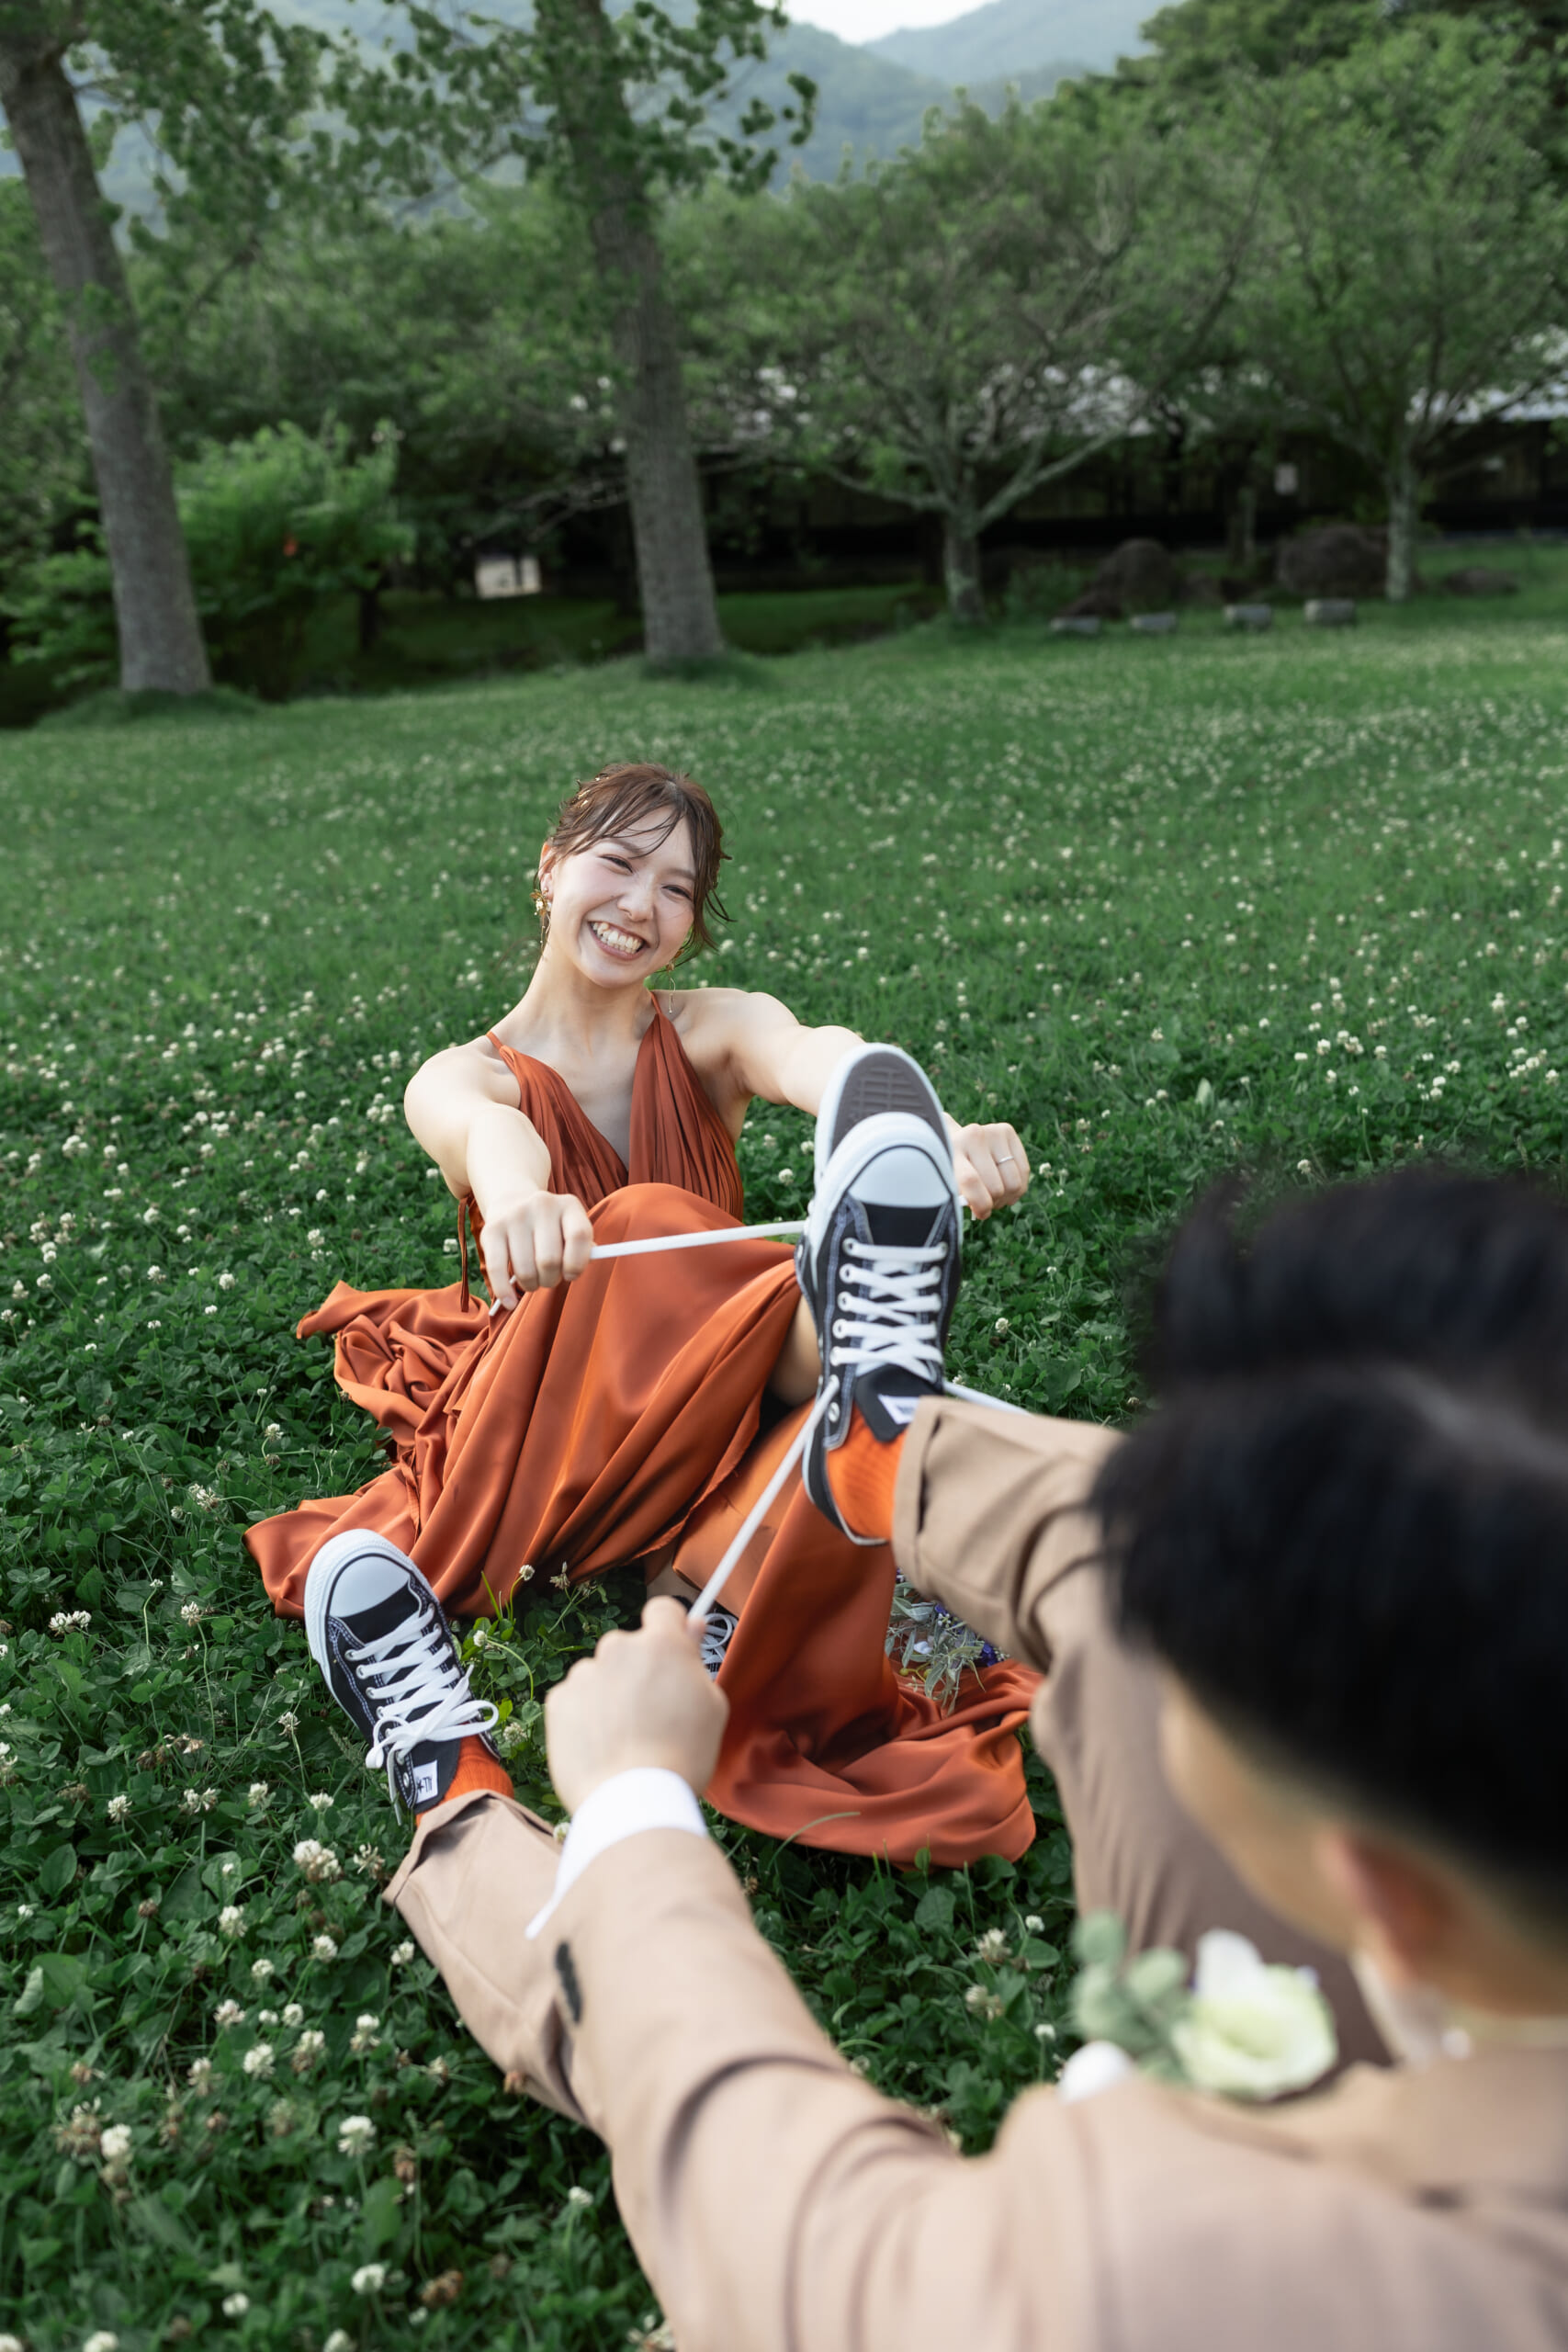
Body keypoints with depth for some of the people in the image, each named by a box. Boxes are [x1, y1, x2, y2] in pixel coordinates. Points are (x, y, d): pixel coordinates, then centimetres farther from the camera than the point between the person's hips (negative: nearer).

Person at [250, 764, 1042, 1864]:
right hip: (540, 1461, -2)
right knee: (644, 1232, -31)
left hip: (715, 1437, 2)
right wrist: (517, 1200, -56)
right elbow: (492, 1130, -30)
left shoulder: (711, 1032, 2)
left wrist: (938, 1132, -49)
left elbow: (817, 1058, -24)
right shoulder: (460, 1078, -2)